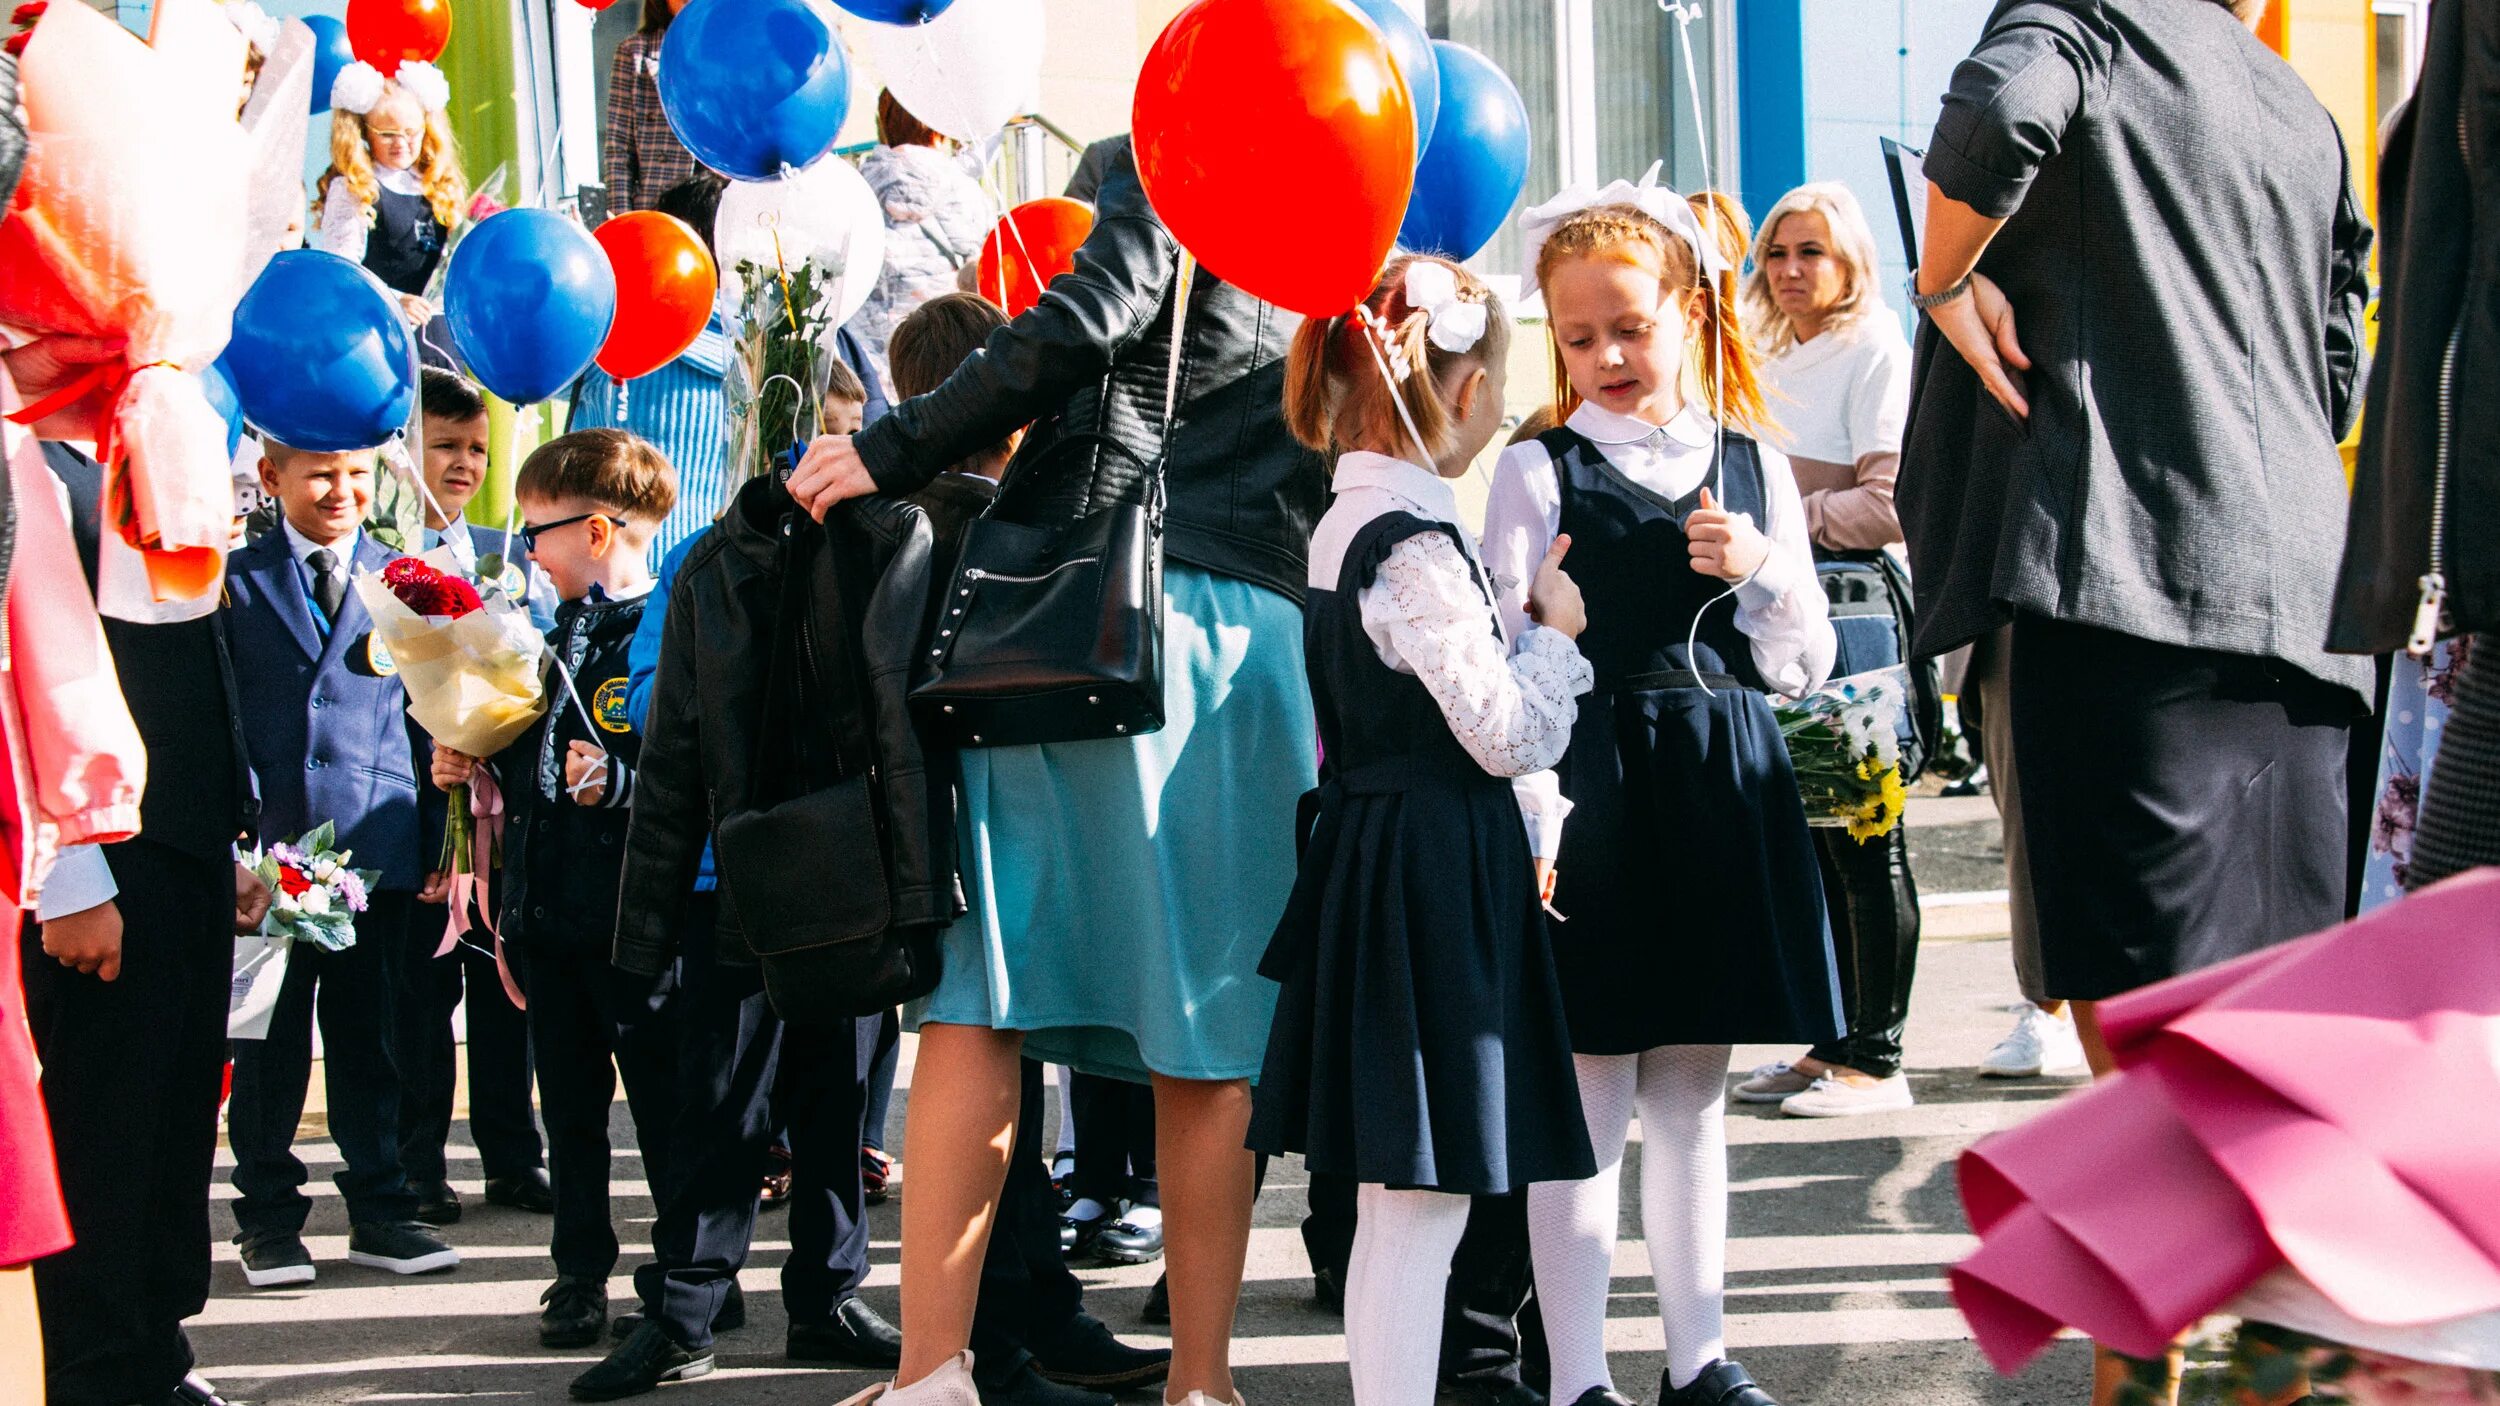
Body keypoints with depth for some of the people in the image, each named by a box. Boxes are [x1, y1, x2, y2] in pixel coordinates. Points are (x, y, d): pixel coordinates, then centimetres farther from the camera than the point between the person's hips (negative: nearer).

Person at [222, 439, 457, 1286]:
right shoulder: (237, 580, 4)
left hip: (376, 842, 1)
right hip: (268, 845, -1)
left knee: (369, 1033, 8)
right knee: (268, 1039, 5)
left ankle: (379, 1208, 16)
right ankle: (267, 1212, 15)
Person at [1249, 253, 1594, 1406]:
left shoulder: (1342, 526, 12)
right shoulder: (1417, 548, -18)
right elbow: (1506, 734, -18)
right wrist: (1557, 631, -2)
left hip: (1370, 852, 10)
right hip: (1438, 877, -10)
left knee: (1402, 1203, 15)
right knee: (1419, 1204, -6)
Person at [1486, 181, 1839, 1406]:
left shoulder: (1755, 469, 10)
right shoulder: (1539, 472, 0)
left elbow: (1803, 667, 10)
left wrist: (1761, 569, -8)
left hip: (1721, 794, 4)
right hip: (1592, 792, -4)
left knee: (1693, 1096, 12)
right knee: (1587, 1100, -3)